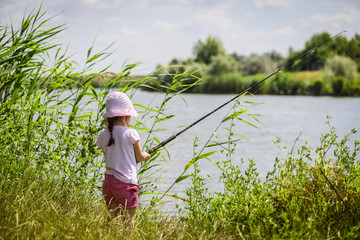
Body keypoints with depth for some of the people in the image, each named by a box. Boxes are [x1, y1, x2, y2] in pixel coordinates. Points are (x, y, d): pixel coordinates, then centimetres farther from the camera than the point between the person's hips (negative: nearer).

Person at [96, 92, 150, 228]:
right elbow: (139, 158, 1)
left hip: (108, 182, 5)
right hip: (126, 183, -5)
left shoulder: (102, 136, 4)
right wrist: (146, 156, 24)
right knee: (128, 223, -1)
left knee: (114, 221, 12)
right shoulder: (131, 133, -10)